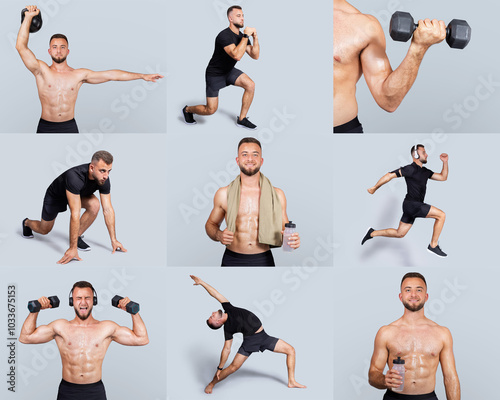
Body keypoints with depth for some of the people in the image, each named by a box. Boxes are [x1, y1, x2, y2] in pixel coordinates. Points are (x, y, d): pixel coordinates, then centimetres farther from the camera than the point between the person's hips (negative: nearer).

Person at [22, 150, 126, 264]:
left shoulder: (104, 179, -30)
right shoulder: (75, 177, -47)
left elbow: (108, 210, -22)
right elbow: (75, 214, -48)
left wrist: (113, 240, -23)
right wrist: (72, 248, -47)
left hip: (78, 193, 4)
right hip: (55, 195, -4)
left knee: (94, 205, -26)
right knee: (44, 230, 12)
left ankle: (77, 237, -6)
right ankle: (27, 223, 48)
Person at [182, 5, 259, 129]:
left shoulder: (242, 36, -2)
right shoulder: (224, 36, -29)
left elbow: (255, 56, -5)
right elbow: (237, 55, -42)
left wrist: (255, 38, -18)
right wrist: (246, 36, -38)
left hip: (229, 71, 8)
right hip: (214, 75, -7)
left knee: (250, 85, -14)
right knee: (211, 110, -6)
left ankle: (241, 119, 0)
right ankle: (187, 110, 26)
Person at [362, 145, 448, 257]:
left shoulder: (425, 171, 15)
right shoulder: (411, 169, -13)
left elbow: (443, 177, 18)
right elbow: (390, 175, -13)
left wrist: (445, 162, 5)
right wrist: (374, 188, -7)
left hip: (416, 206, 9)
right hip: (412, 204, -9)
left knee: (399, 233, 14)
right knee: (441, 215, -14)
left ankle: (372, 233, 21)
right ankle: (433, 245, -8)